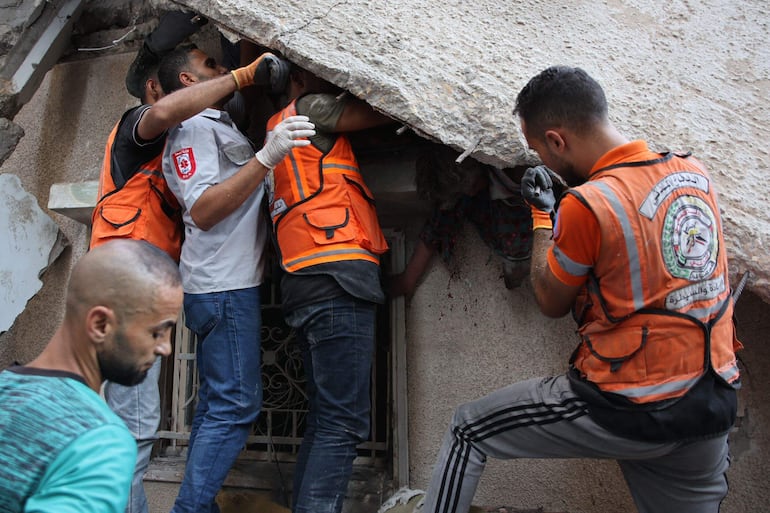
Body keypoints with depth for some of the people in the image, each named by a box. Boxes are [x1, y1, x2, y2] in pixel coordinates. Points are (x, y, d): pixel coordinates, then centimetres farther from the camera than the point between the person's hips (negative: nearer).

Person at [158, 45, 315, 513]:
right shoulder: (191, 127, -7)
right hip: (225, 286, -10)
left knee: (217, 405, 11)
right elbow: (202, 210, -20)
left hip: (231, 285, 10)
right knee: (235, 406, -9)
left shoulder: (218, 124, 22)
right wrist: (267, 158, -29)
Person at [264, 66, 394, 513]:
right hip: (338, 274, -9)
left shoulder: (278, 126, 29)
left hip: (306, 282, 9)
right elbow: (382, 113, 1)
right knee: (343, 424, -13)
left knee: (324, 418, 9)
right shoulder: (310, 108, 4)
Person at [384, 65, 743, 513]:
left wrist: (542, 215, 7)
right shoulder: (695, 172, 0)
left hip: (630, 410, -6)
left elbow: (551, 302, -4)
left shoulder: (587, 204, -20)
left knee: (469, 431, 9)